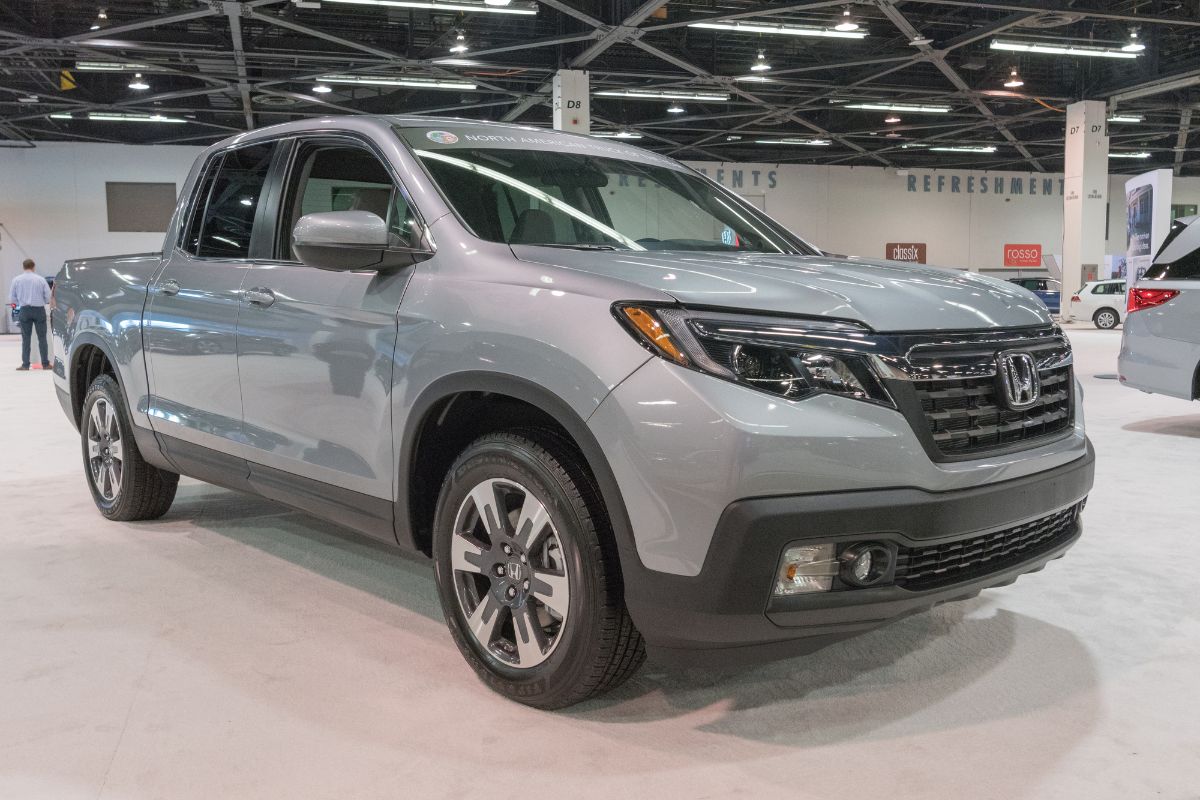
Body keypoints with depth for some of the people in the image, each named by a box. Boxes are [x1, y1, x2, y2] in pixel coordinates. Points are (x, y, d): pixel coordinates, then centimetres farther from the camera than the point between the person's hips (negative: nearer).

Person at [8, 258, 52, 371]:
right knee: (42, 337, 4)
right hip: (39, 310, -1)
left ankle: (25, 364, 6)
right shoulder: (41, 279, -5)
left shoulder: (16, 280, -1)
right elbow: (48, 296, -4)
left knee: (26, 338, 6)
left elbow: (12, 298, 2)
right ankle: (45, 364, 5)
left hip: (24, 310, 1)